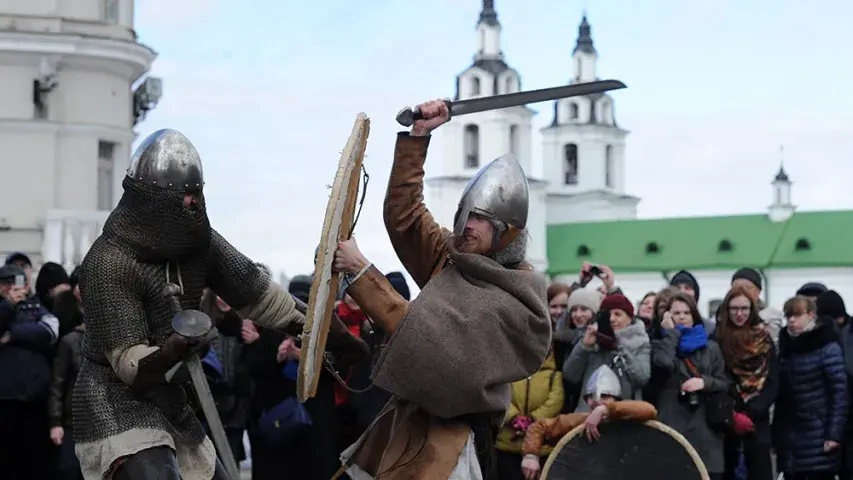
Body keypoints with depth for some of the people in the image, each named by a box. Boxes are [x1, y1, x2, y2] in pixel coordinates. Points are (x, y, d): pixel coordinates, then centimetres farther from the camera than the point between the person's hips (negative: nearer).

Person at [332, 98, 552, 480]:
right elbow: (403, 215, 8)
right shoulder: (454, 257, 5)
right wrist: (417, 137, 0)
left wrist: (360, 273, -21)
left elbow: (423, 336, -23)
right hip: (407, 420, 7)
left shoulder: (513, 301, -17)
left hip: (449, 444, -7)